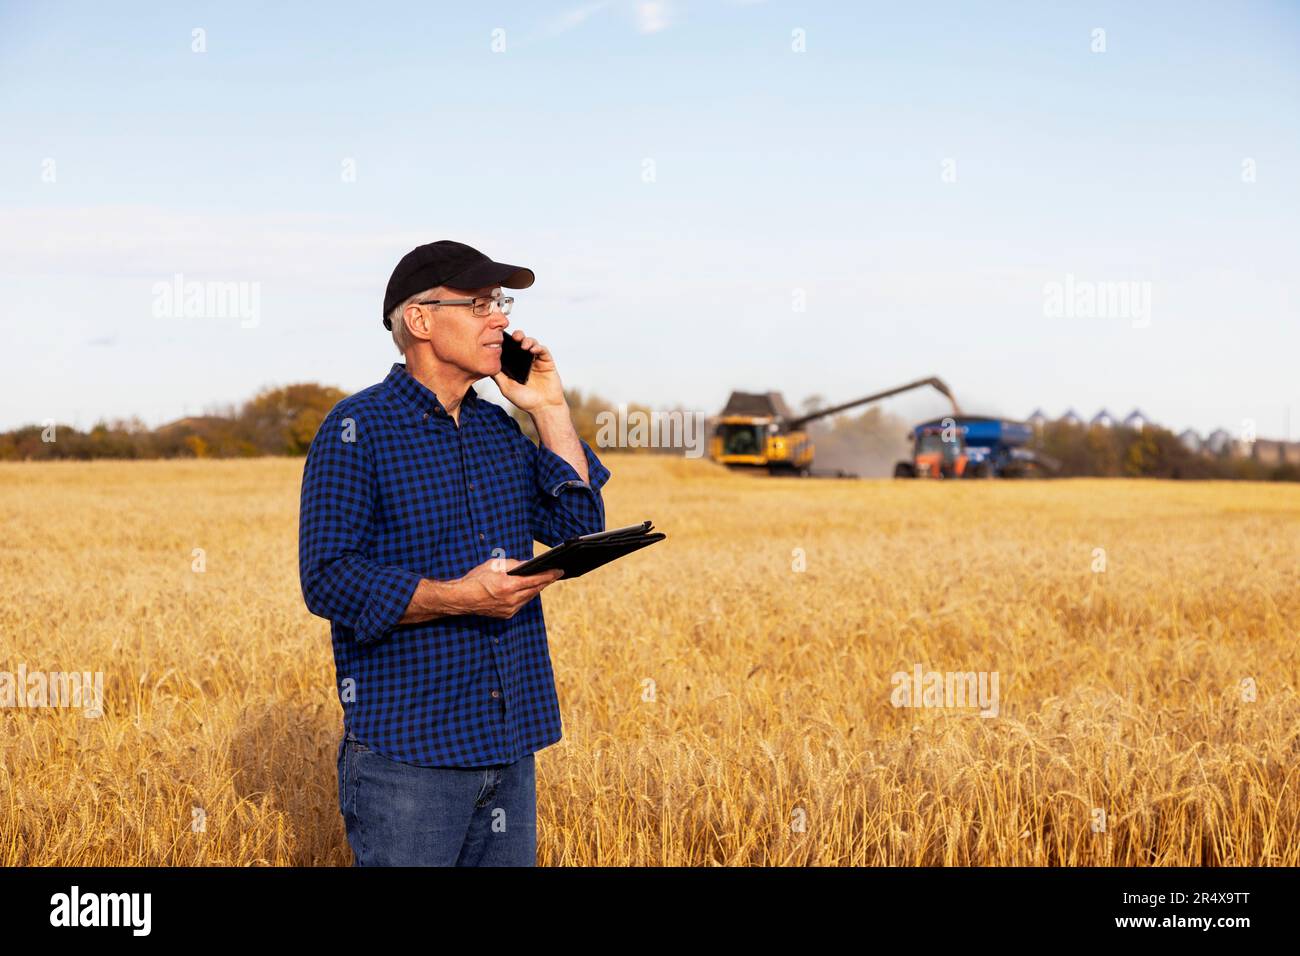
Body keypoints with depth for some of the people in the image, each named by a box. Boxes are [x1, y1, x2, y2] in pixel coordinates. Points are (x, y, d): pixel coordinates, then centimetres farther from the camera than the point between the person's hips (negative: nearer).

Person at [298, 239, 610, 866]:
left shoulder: (501, 430, 13)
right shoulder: (357, 429, -8)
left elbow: (580, 529, 6)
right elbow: (328, 579, -14)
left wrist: (550, 411, 1)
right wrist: (457, 597, -25)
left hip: (508, 746, 7)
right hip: (407, 753, -6)